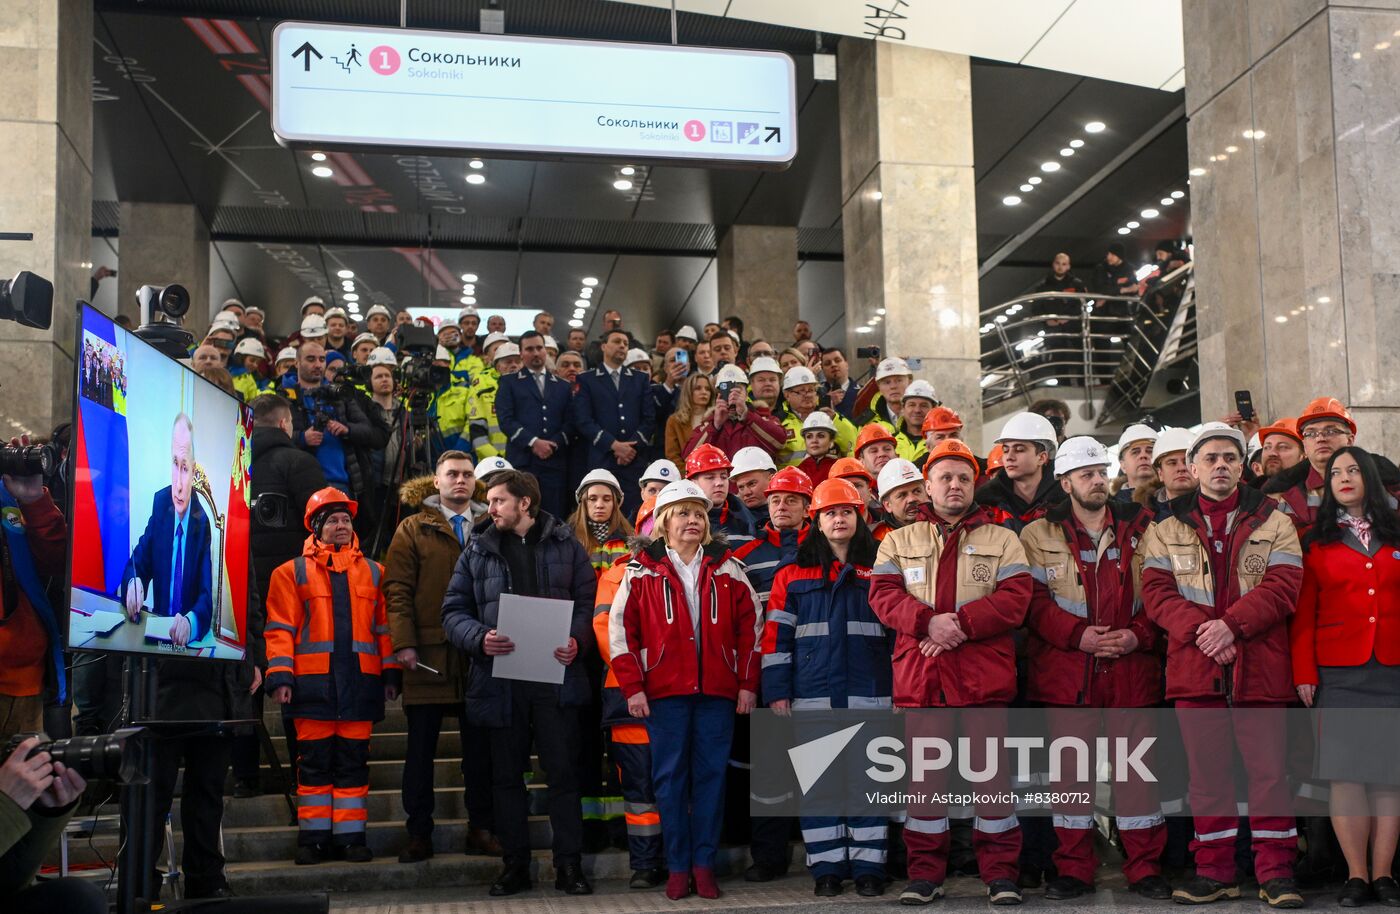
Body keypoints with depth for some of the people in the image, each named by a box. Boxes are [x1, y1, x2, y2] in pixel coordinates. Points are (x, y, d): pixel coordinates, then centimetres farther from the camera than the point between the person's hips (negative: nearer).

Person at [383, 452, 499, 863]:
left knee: (480, 747, 6)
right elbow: (397, 590, 0)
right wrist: (403, 642, -11)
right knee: (420, 748, 3)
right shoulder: (413, 529, 6)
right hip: (428, 657, -2)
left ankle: (481, 829, 15)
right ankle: (419, 834, 10)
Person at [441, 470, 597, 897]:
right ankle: (514, 865, 19)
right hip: (500, 679, 2)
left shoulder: (565, 545, 6)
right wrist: (479, 637, -14)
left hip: (556, 676, -2)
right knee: (506, 776, 9)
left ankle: (569, 865, 9)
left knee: (562, 772, 0)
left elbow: (588, 600, 4)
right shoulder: (478, 551, 9)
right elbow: (453, 610, 6)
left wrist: (576, 640, -14)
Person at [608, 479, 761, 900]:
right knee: (670, 776, 2)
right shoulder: (642, 571, 4)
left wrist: (748, 684, 4)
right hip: (664, 691, -1)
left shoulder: (727, 569, 9)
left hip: (718, 691, 1)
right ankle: (678, 866, 10)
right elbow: (620, 628, 1)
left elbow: (749, 625, 10)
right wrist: (632, 687, -5)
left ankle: (704, 863, 12)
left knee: (711, 774, 3)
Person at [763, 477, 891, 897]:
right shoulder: (793, 576, 8)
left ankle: (868, 867, 10)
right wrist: (777, 693, -3)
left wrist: (900, 690, 3)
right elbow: (776, 638, 4)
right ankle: (826, 868, 10)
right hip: (813, 697, 0)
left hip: (870, 696, 0)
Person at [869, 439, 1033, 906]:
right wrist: (927, 622, -16)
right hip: (919, 672, 1)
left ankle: (1000, 873, 11)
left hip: (984, 674, -1)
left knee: (991, 771, 1)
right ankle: (925, 873, 15)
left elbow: (1014, 599, -3)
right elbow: (883, 594, 1)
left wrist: (961, 623, -15)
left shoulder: (1002, 540, 11)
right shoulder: (899, 541, 14)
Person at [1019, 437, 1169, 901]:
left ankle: (1145, 867, 13)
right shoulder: (1040, 535, 5)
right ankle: (1073, 869, 15)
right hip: (1065, 670, 0)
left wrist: (1138, 635, -10)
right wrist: (1077, 635, -14)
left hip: (1132, 668, 1)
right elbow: (1034, 600, -2)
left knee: (1136, 766, 3)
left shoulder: (1141, 528, 9)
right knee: (1069, 767, 4)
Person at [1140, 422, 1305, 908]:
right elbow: (1157, 593, 1)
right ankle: (1214, 871, 15)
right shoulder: (1165, 530, 11)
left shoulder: (1274, 523, 9)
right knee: (1207, 772, 6)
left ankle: (1276, 872, 9)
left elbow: (1282, 587, -4)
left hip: (1260, 666, -1)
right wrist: (1200, 629, -16)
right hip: (1194, 668, 1)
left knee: (1268, 768, 0)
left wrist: (1231, 624, -17)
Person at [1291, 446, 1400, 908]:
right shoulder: (1316, 542, 9)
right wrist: (1304, 672, -5)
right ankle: (1357, 875, 2)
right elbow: (1303, 613, 4)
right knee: (1346, 772, -4)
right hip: (1338, 673, -1)